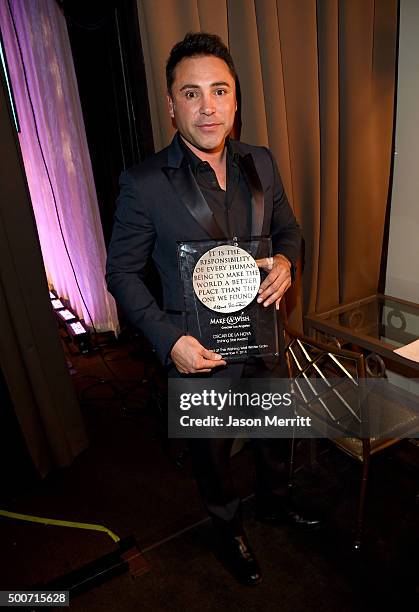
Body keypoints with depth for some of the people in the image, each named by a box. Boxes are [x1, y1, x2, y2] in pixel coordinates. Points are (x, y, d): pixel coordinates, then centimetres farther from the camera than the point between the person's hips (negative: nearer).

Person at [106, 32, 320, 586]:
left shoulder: (262, 163, -2)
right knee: (212, 453, 20)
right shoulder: (144, 183, -17)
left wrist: (285, 260, -12)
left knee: (276, 432, 27)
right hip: (199, 352, -4)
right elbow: (122, 272, -10)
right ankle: (230, 529, 52)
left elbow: (289, 228, 11)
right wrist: (169, 340, -20)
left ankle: (274, 501, 59)